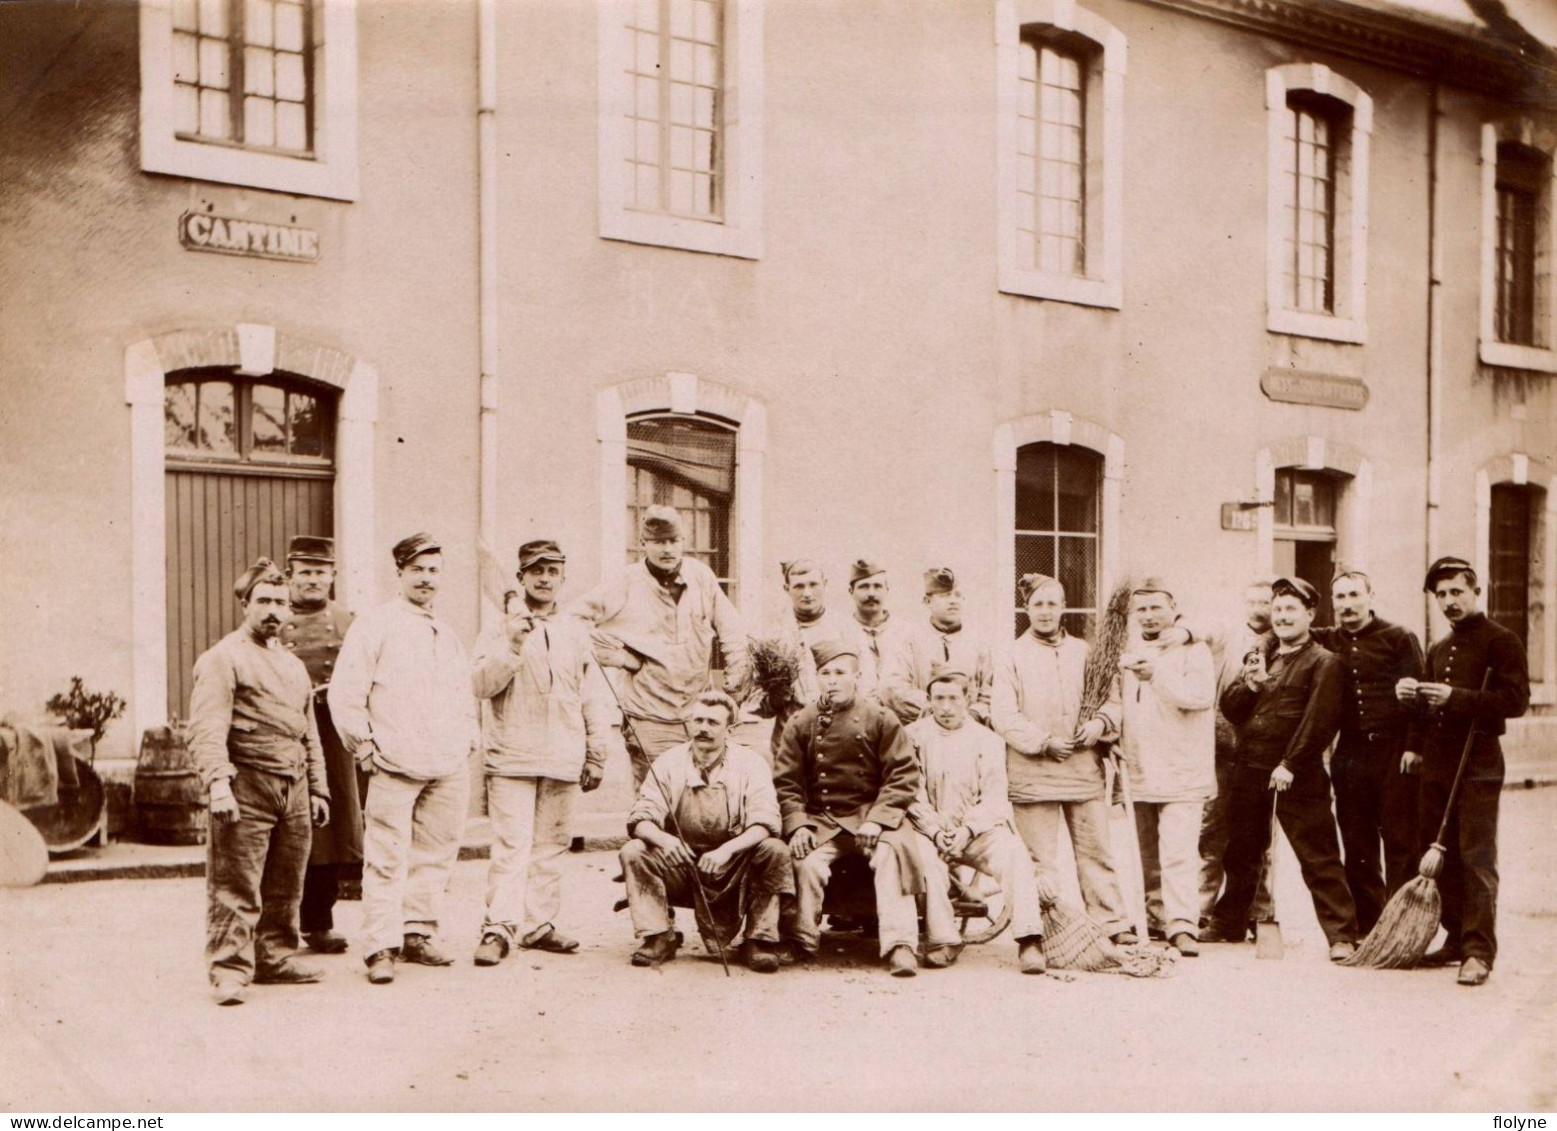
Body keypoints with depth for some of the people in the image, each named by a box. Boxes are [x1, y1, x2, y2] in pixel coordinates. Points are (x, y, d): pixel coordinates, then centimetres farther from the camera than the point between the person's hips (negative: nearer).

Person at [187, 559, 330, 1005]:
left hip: (294, 788, 7)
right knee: (235, 887, -6)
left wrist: (317, 788, 21)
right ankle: (230, 969, -1)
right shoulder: (223, 658, -3)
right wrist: (217, 781, -25)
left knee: (285, 887, 11)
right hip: (246, 787, -7)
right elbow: (207, 728, -14)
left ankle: (275, 957, 22)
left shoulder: (294, 665, 21)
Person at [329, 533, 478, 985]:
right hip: (395, 763, -6)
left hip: (449, 766, 6)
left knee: (436, 853, 8)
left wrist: (467, 738, 17)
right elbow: (344, 693, -5)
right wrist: (363, 745, -6)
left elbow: (465, 693, 30)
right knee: (387, 858, -8)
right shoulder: (374, 625, 0)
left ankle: (416, 935, 18)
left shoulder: (447, 635, 21)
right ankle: (382, 948, -5)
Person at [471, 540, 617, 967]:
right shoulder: (501, 629, 3)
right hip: (512, 758, -4)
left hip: (564, 762, 4)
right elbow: (482, 685, -8)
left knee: (551, 845, 8)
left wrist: (597, 753, 12)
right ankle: (498, 927, -11)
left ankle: (539, 924, 16)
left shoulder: (576, 634, 13)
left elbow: (595, 698, 16)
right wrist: (512, 644, -18)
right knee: (511, 844, -11)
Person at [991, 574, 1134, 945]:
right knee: (1039, 859, 1)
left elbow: (1111, 699, 14)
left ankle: (1111, 923, 9)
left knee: (1096, 851, 4)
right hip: (1032, 773, -3)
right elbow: (1003, 715, -5)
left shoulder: (1084, 652, 14)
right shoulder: (1011, 658, 4)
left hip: (1085, 769, 3)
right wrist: (1044, 743, -13)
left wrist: (1099, 723, -7)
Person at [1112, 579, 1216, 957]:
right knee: (1148, 856, 13)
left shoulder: (1193, 651, -3)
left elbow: (1201, 695, -20)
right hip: (1140, 774, 7)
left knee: (1179, 852, -14)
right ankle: (1157, 916, 23)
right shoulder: (1130, 657, 18)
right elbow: (1120, 707, 27)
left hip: (1180, 773, -6)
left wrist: (1158, 674, -22)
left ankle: (1182, 925, -15)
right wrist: (1117, 744, 12)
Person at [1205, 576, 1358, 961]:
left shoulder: (1323, 662, -3)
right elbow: (1229, 708, 13)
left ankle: (1341, 935, -2)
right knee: (1240, 854, 17)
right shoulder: (1260, 657, 18)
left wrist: (1290, 765, -19)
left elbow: (1319, 720, -13)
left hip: (1298, 778, -6)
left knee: (1319, 858, -5)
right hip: (1248, 773, 7)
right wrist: (1250, 684, -7)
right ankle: (1227, 925, 30)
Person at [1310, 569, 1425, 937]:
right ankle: (1367, 930, 13)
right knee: (1357, 846, 6)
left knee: (1400, 841, -3)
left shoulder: (1399, 638, 1)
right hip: (1350, 755, 4)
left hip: (1394, 753, -4)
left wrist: (1413, 747, -11)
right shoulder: (1326, 642, 11)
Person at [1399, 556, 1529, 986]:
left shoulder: (1501, 641, -3)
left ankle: (1479, 951, -9)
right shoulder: (1438, 651, 21)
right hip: (1436, 766, 7)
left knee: (1477, 860, -9)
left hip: (1478, 767, -7)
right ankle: (1456, 939, 18)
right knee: (1443, 859, 9)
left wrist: (1455, 697, -21)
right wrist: (1413, 697, 5)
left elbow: (1516, 700, -13)